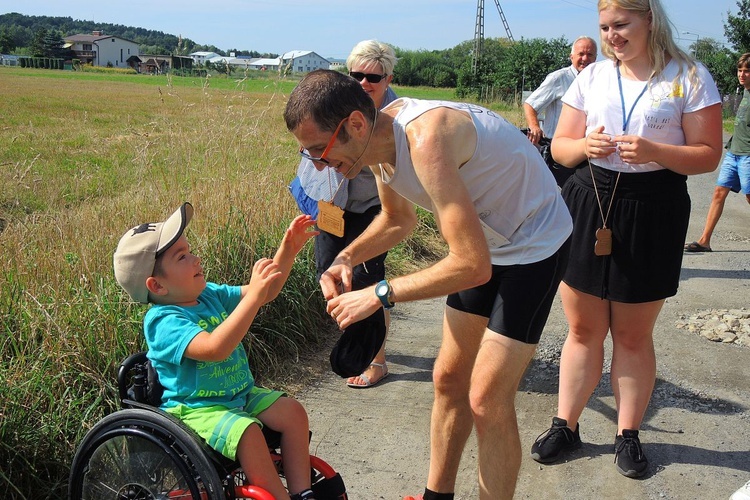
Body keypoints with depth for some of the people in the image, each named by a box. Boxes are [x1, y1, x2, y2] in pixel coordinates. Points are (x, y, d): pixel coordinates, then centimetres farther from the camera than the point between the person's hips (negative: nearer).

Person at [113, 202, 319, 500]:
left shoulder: (209, 295, 3)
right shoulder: (164, 321, -23)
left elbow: (265, 294, 5)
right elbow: (215, 347, -40)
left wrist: (287, 251, -9)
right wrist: (253, 294, -42)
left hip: (240, 394, 8)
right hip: (194, 408, -8)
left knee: (293, 412, -5)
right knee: (248, 432, -31)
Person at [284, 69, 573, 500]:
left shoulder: (425, 139, -35)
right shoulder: (379, 141, -7)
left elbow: (473, 266, -37)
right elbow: (398, 219, 13)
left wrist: (379, 295, -31)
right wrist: (346, 259, -4)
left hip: (534, 243, -8)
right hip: (486, 244, 9)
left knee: (487, 401, -9)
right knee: (448, 378, 13)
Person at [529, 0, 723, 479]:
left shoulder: (689, 77, -2)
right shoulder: (592, 76, 7)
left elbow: (708, 154, -5)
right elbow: (559, 146, 8)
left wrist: (653, 151, -22)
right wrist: (585, 145, -15)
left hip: (653, 211, -2)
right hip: (589, 205, 3)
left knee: (634, 335, 7)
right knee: (583, 329, 9)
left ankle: (629, 435, 24)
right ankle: (565, 426, 22)